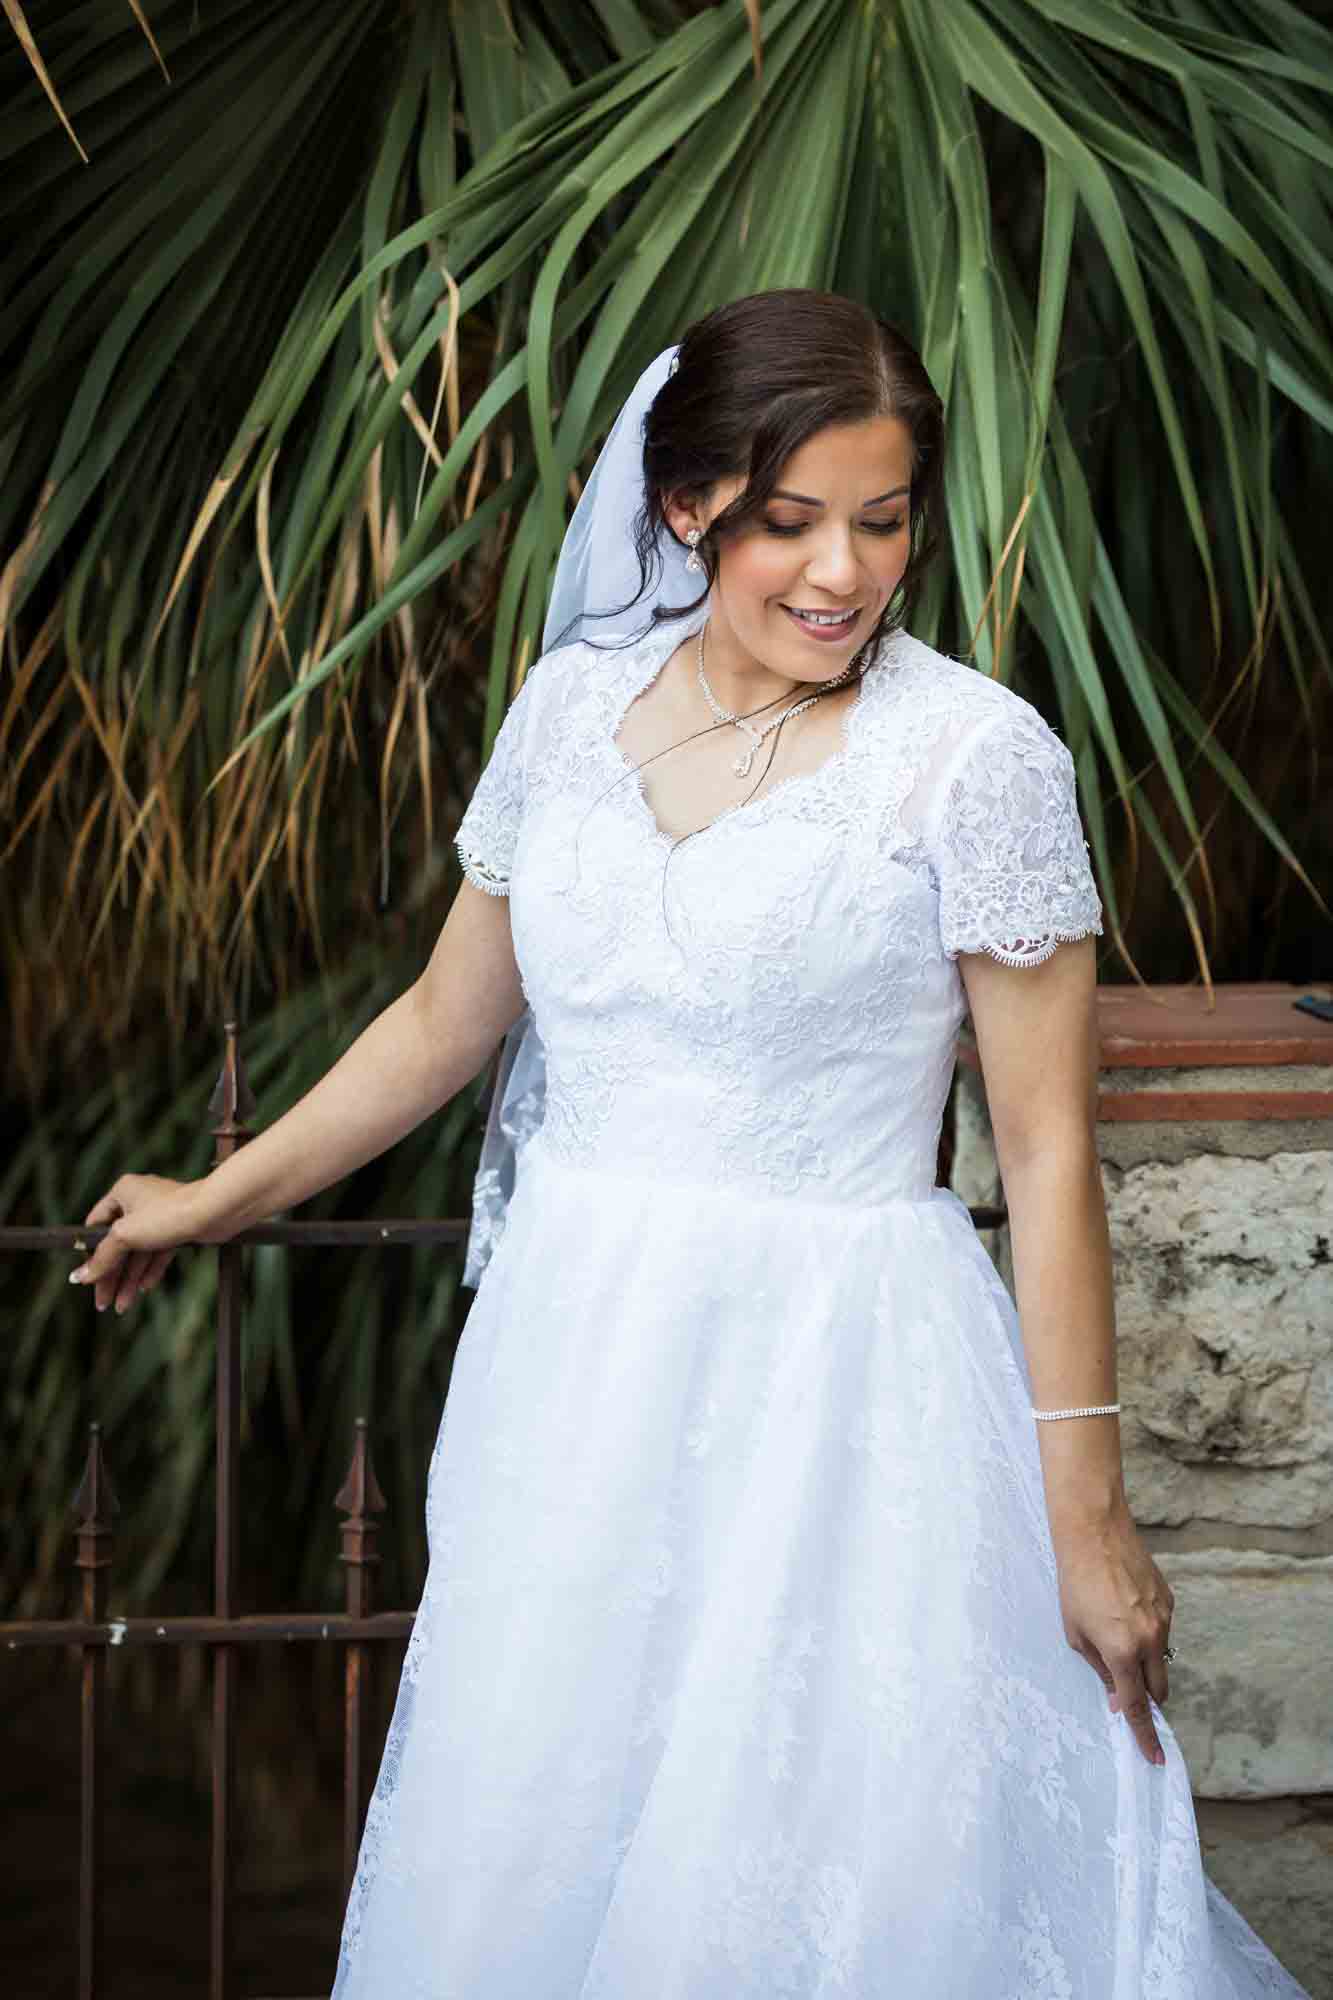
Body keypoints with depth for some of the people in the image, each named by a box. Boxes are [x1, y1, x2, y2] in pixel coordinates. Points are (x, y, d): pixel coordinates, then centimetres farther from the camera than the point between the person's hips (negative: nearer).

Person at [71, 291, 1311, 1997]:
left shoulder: (975, 757, -10)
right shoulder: (574, 705, 4)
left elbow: (1048, 1149, -9)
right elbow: (447, 1022, 17)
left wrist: (1087, 1518, -10)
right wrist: (218, 1202, 27)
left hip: (836, 1388, -5)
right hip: (576, 1358, 5)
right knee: (531, 1858, 12)